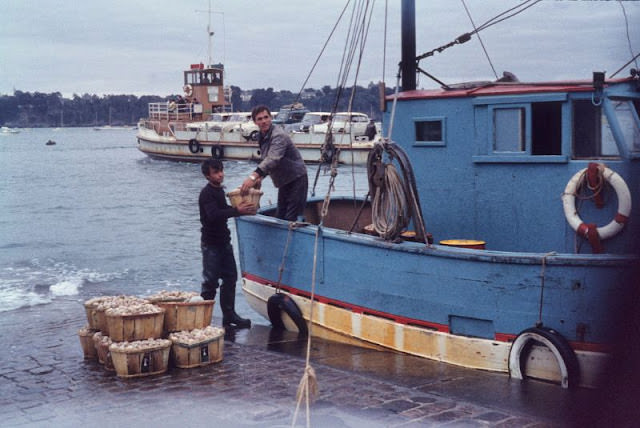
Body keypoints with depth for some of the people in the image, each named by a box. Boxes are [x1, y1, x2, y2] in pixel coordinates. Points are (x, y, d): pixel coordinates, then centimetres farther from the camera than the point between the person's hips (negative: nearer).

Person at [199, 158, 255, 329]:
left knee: (230, 278, 11)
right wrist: (237, 210, -36)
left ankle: (229, 316, 18)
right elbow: (213, 215, -30)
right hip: (211, 243, -9)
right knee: (210, 282, -5)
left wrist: (242, 209, 10)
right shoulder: (207, 193, -16)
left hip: (223, 241, 9)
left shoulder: (219, 190, 11)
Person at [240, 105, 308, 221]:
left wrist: (253, 177, -48)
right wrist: (259, 178, -2)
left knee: (292, 218, -14)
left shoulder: (278, 135, -23)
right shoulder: (262, 137, 6)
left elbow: (272, 159, -38)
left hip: (296, 180, -9)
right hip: (284, 182, 9)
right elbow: (265, 160, 16)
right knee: (280, 217, 13)